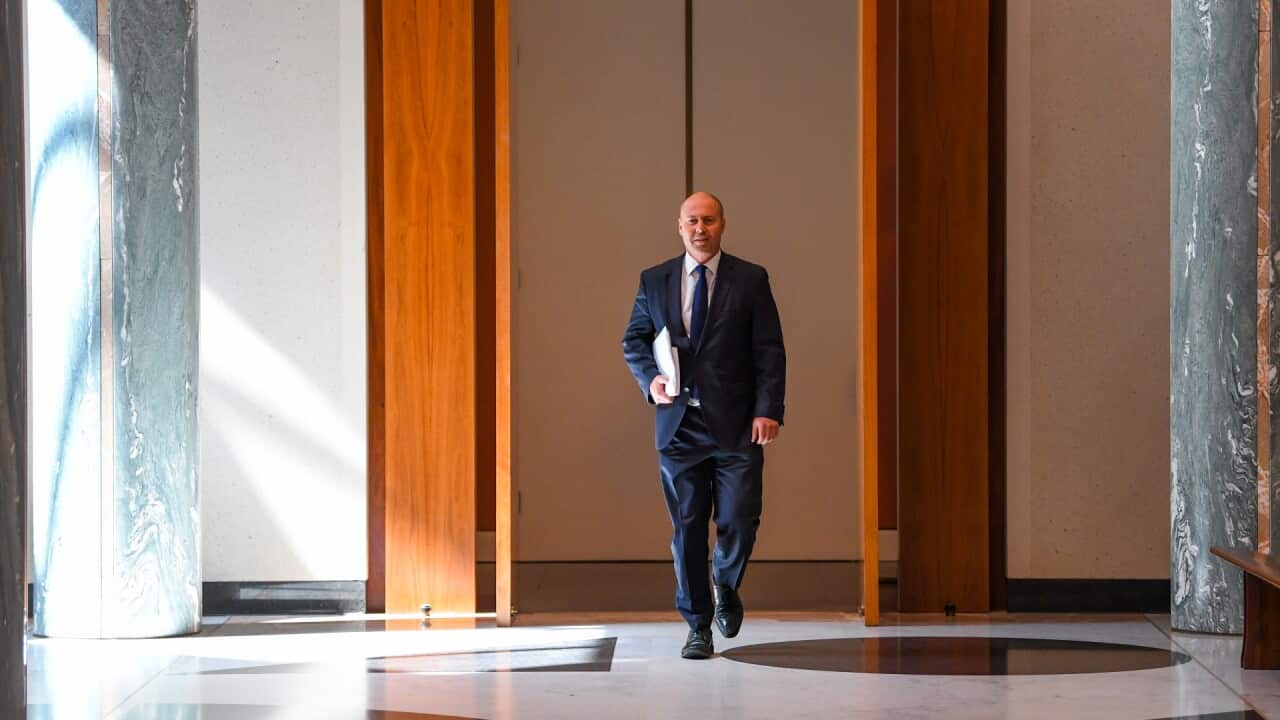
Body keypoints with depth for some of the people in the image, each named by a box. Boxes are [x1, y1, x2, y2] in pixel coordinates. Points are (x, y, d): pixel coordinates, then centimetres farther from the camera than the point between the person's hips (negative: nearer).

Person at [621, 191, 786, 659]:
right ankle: (698, 626, 12)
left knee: (740, 523, -4)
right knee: (687, 529, 3)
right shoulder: (654, 281, 9)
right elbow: (634, 340, 15)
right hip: (679, 424, 2)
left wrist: (768, 410, -11)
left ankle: (725, 585, 28)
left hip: (737, 425, -1)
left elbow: (770, 352, 0)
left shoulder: (750, 280, 3)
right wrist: (650, 378, -5)